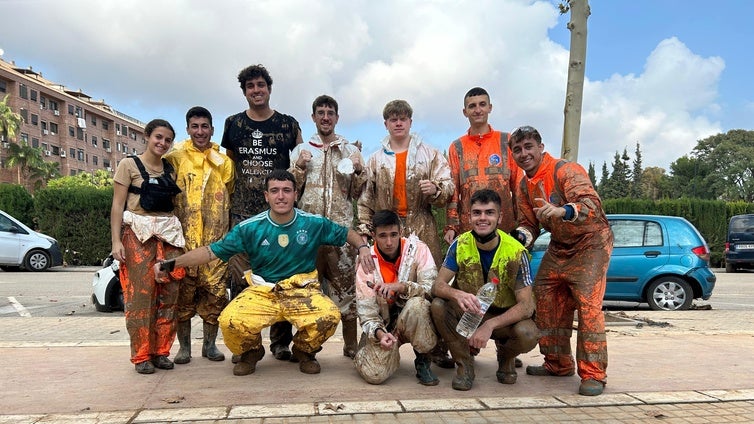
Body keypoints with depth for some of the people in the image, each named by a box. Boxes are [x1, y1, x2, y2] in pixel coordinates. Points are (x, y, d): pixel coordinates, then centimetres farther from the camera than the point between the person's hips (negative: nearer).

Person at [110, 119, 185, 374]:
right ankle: (142, 355, 4)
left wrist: (181, 236, 7)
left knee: (168, 293, 0)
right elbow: (118, 205, -2)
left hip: (169, 233, 4)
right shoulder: (129, 165, 3)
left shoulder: (170, 169, 15)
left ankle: (161, 351, 11)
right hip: (138, 232, -4)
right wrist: (116, 240, -11)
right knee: (140, 293, -6)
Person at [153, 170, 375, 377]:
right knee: (230, 321, -27)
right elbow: (212, 251, -2)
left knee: (330, 316, -30)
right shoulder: (250, 228, -4)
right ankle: (251, 352, 12)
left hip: (303, 292, 0)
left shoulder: (314, 223, -3)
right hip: (261, 292, 1)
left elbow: (347, 233, 11)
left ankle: (304, 351, 7)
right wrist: (171, 263, -8)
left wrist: (362, 247, -11)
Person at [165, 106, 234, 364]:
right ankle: (184, 346, 12)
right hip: (184, 237, -2)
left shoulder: (224, 161, 13)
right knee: (184, 290, 0)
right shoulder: (175, 158, 5)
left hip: (216, 238, 2)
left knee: (215, 289, 1)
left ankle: (210, 344, 14)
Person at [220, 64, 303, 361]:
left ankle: (280, 342, 11)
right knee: (240, 276, -1)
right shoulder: (233, 124, 12)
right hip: (242, 212, 1)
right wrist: (227, 200, 12)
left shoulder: (288, 124, 7)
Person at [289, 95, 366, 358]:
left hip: (342, 228, 0)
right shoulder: (301, 151, 13)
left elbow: (358, 193, 11)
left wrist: (359, 171, -6)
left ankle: (351, 344, 9)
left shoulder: (351, 151, 13)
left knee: (345, 286, 0)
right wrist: (299, 167, -6)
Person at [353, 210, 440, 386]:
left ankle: (423, 361, -9)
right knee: (374, 373, -23)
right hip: (383, 325, 1)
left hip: (415, 320, 0)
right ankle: (390, 350, 15)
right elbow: (367, 313, -12)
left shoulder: (417, 249, -12)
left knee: (417, 304, -35)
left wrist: (401, 287, -36)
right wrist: (379, 333, -33)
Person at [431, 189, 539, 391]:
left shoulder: (516, 252, -18)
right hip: (468, 313, 2)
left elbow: (526, 305, -21)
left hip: (504, 316, -1)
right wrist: (457, 294, -41)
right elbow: (437, 285, -17)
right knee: (438, 306, -27)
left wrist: (490, 325, -36)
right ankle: (464, 362, -4)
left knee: (528, 334, -33)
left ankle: (505, 357, 6)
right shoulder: (460, 245, -12)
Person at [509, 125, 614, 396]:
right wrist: (521, 237, -14)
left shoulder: (566, 170, -21)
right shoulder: (525, 187, 4)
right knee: (545, 302, 6)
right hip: (559, 247, 8)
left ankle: (593, 374, -8)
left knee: (588, 305, -17)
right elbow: (528, 223, 9)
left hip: (590, 243, -8)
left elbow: (591, 203, -36)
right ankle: (558, 364, 21)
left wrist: (562, 211, -56)